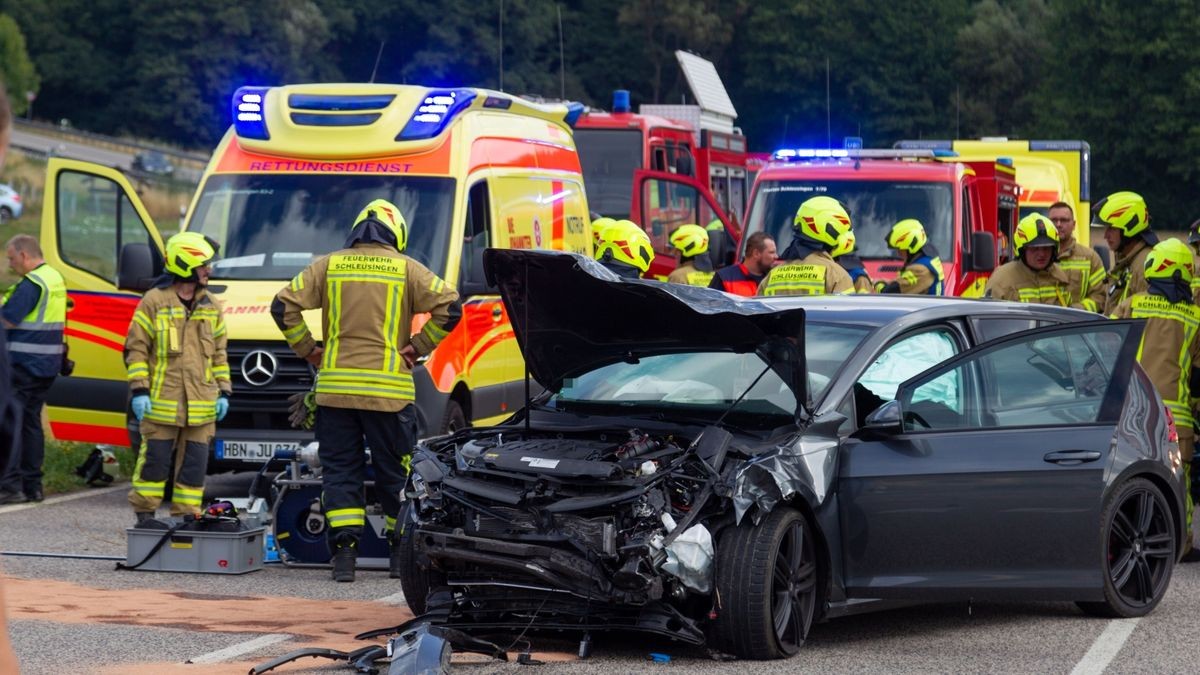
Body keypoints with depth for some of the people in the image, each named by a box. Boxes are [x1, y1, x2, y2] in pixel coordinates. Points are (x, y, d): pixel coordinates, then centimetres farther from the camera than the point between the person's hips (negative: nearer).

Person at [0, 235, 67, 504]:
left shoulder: (32, 284, -16)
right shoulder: (56, 279, 14)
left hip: (24, 362, -9)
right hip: (49, 364, 9)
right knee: (31, 421, 14)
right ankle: (32, 485, 15)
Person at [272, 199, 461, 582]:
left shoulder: (329, 266, 8)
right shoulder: (406, 269, 4)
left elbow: (284, 306, 2)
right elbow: (449, 309, -4)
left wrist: (309, 352, 9)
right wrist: (415, 349, 3)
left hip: (334, 387, 1)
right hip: (389, 389, -1)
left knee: (340, 471, 5)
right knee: (394, 473, 10)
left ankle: (344, 553, -5)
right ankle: (401, 554, 16)